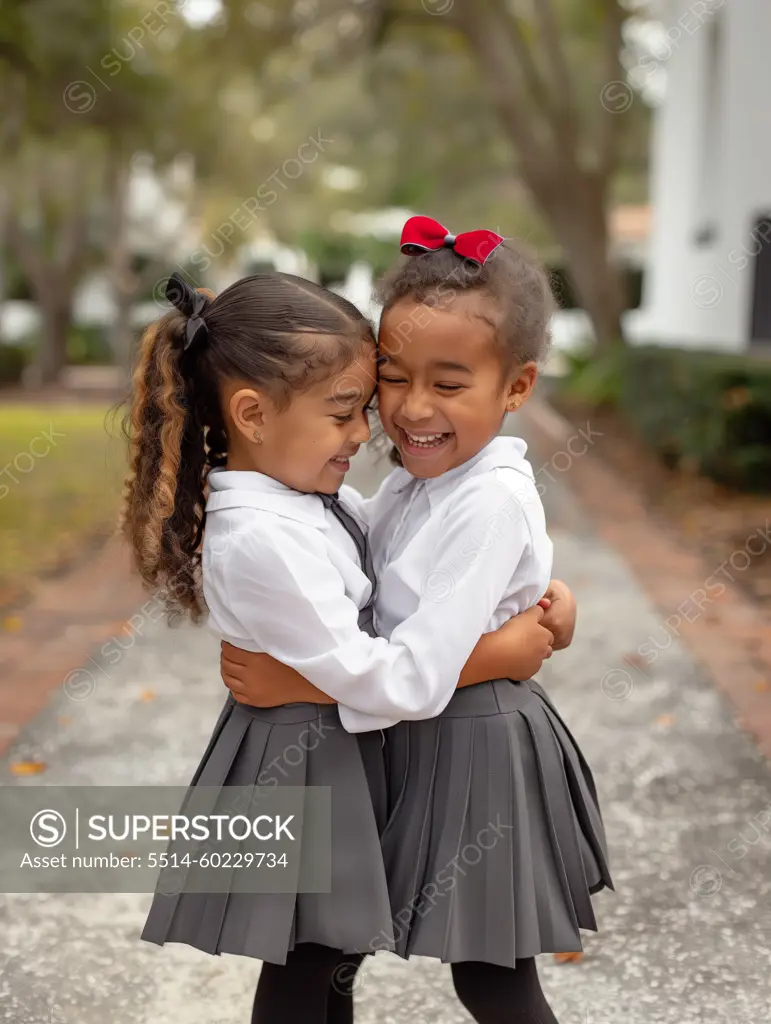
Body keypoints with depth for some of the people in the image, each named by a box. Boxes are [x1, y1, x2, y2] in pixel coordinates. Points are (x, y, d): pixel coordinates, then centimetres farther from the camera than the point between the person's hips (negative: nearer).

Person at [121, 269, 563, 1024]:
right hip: (300, 768, -9)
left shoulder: (298, 493, 0)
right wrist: (500, 655, -19)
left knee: (334, 945, 23)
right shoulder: (261, 541, -29)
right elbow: (360, 672, -27)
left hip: (337, 750, 9)